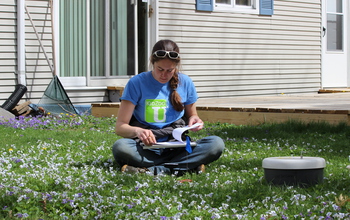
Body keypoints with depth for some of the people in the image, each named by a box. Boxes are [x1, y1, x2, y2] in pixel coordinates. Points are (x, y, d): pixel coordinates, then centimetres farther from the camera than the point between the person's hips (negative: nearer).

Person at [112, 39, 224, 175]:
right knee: (120, 147, -35)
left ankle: (150, 170, -29)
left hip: (176, 149, 3)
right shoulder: (136, 83, -4)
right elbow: (120, 127, -7)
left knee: (217, 144, -24)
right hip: (146, 149, -3)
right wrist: (137, 131, -30)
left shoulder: (185, 83, 5)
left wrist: (193, 120, -6)